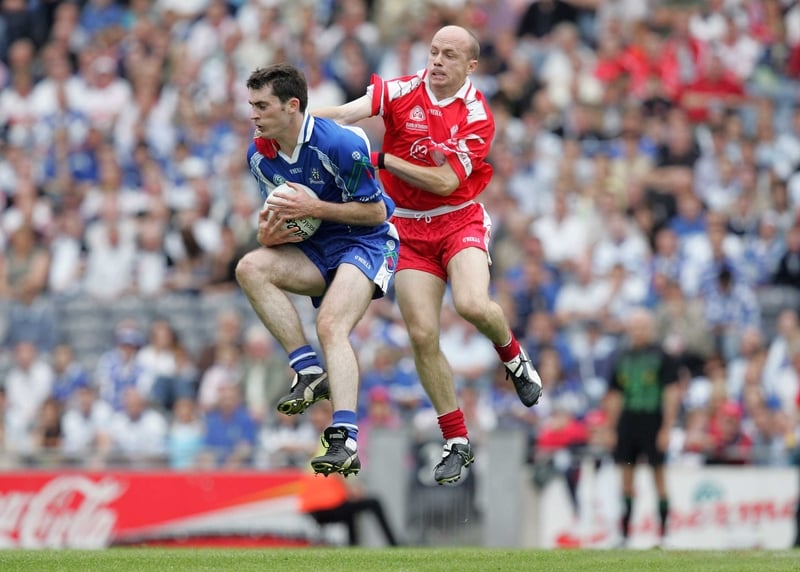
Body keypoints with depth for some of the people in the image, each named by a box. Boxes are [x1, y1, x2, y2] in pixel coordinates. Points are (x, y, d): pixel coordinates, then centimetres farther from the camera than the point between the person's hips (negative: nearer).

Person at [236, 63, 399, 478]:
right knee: (251, 268, -20)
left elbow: (375, 211, -15)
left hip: (366, 244, -7)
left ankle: (344, 440, -39)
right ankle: (309, 370, -19)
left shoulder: (341, 144, -21)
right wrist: (269, 232, -11)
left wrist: (315, 208, -24)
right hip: (316, 248, 7)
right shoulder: (259, 155, 0)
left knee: (331, 326, -29)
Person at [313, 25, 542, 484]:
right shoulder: (403, 92, -5)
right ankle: (458, 444, 5)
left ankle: (512, 353, 7)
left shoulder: (478, 116, -9)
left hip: (459, 220, -2)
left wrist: (380, 158, -20)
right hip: (409, 230, 2)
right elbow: (346, 114, -21)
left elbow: (445, 182, -17)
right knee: (423, 337, -8)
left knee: (472, 305, -29)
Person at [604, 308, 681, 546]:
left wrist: (666, 428, -9)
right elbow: (614, 396, 17)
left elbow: (672, 393, -3)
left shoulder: (661, 357, -1)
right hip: (627, 422, 4)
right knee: (626, 473, 2)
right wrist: (612, 426, 10)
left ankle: (664, 529, 0)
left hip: (652, 421, -4)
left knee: (658, 473, -3)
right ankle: (625, 530, 6)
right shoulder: (622, 358, 12)